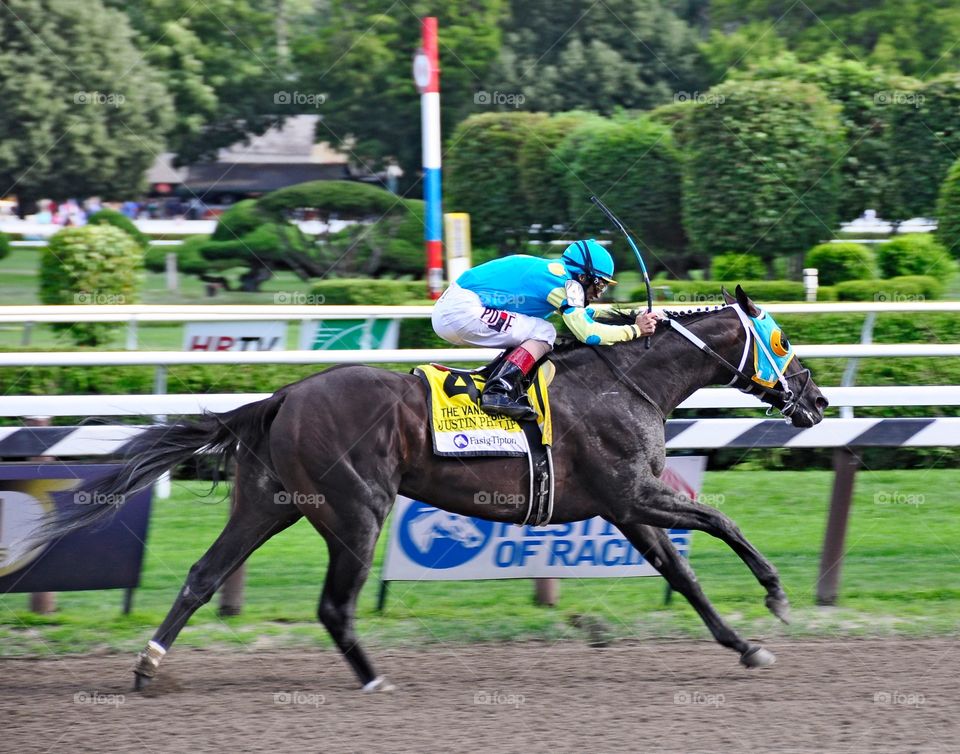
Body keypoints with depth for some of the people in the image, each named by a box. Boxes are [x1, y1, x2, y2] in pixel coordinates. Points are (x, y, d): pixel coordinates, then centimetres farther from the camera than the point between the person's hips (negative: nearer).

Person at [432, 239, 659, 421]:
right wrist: (634, 330, -4)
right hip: (462, 311, -9)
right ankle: (498, 391, -21)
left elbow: (580, 315, 31)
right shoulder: (566, 282, -8)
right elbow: (588, 333, -15)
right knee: (543, 333, -8)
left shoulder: (552, 270, 19)